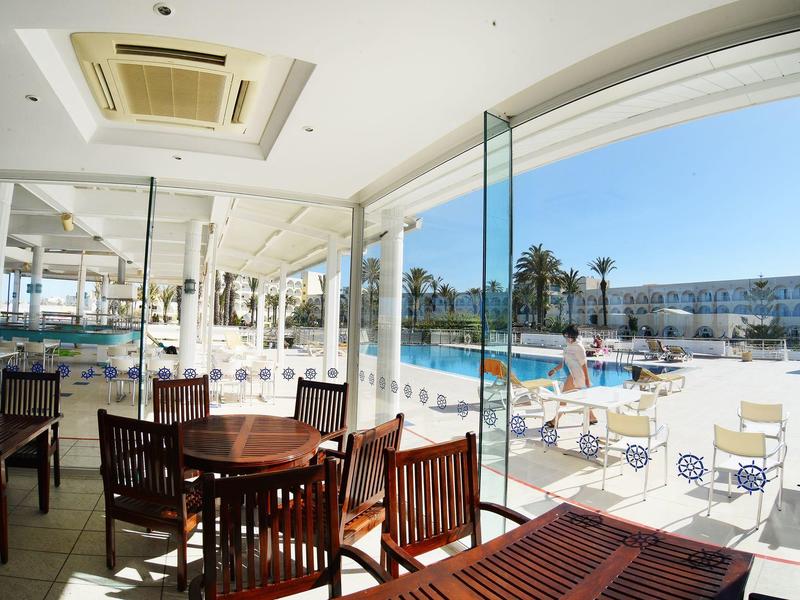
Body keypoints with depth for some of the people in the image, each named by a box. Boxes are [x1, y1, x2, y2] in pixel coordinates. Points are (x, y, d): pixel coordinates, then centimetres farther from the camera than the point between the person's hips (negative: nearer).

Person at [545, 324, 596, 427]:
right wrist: (555, 369, 10)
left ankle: (555, 421, -1)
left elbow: (584, 364, -13)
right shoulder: (569, 346, 12)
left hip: (575, 375, -9)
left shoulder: (578, 347, -14)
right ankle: (592, 417, 30)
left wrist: (587, 379, -12)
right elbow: (564, 361, 18)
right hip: (572, 375, 9)